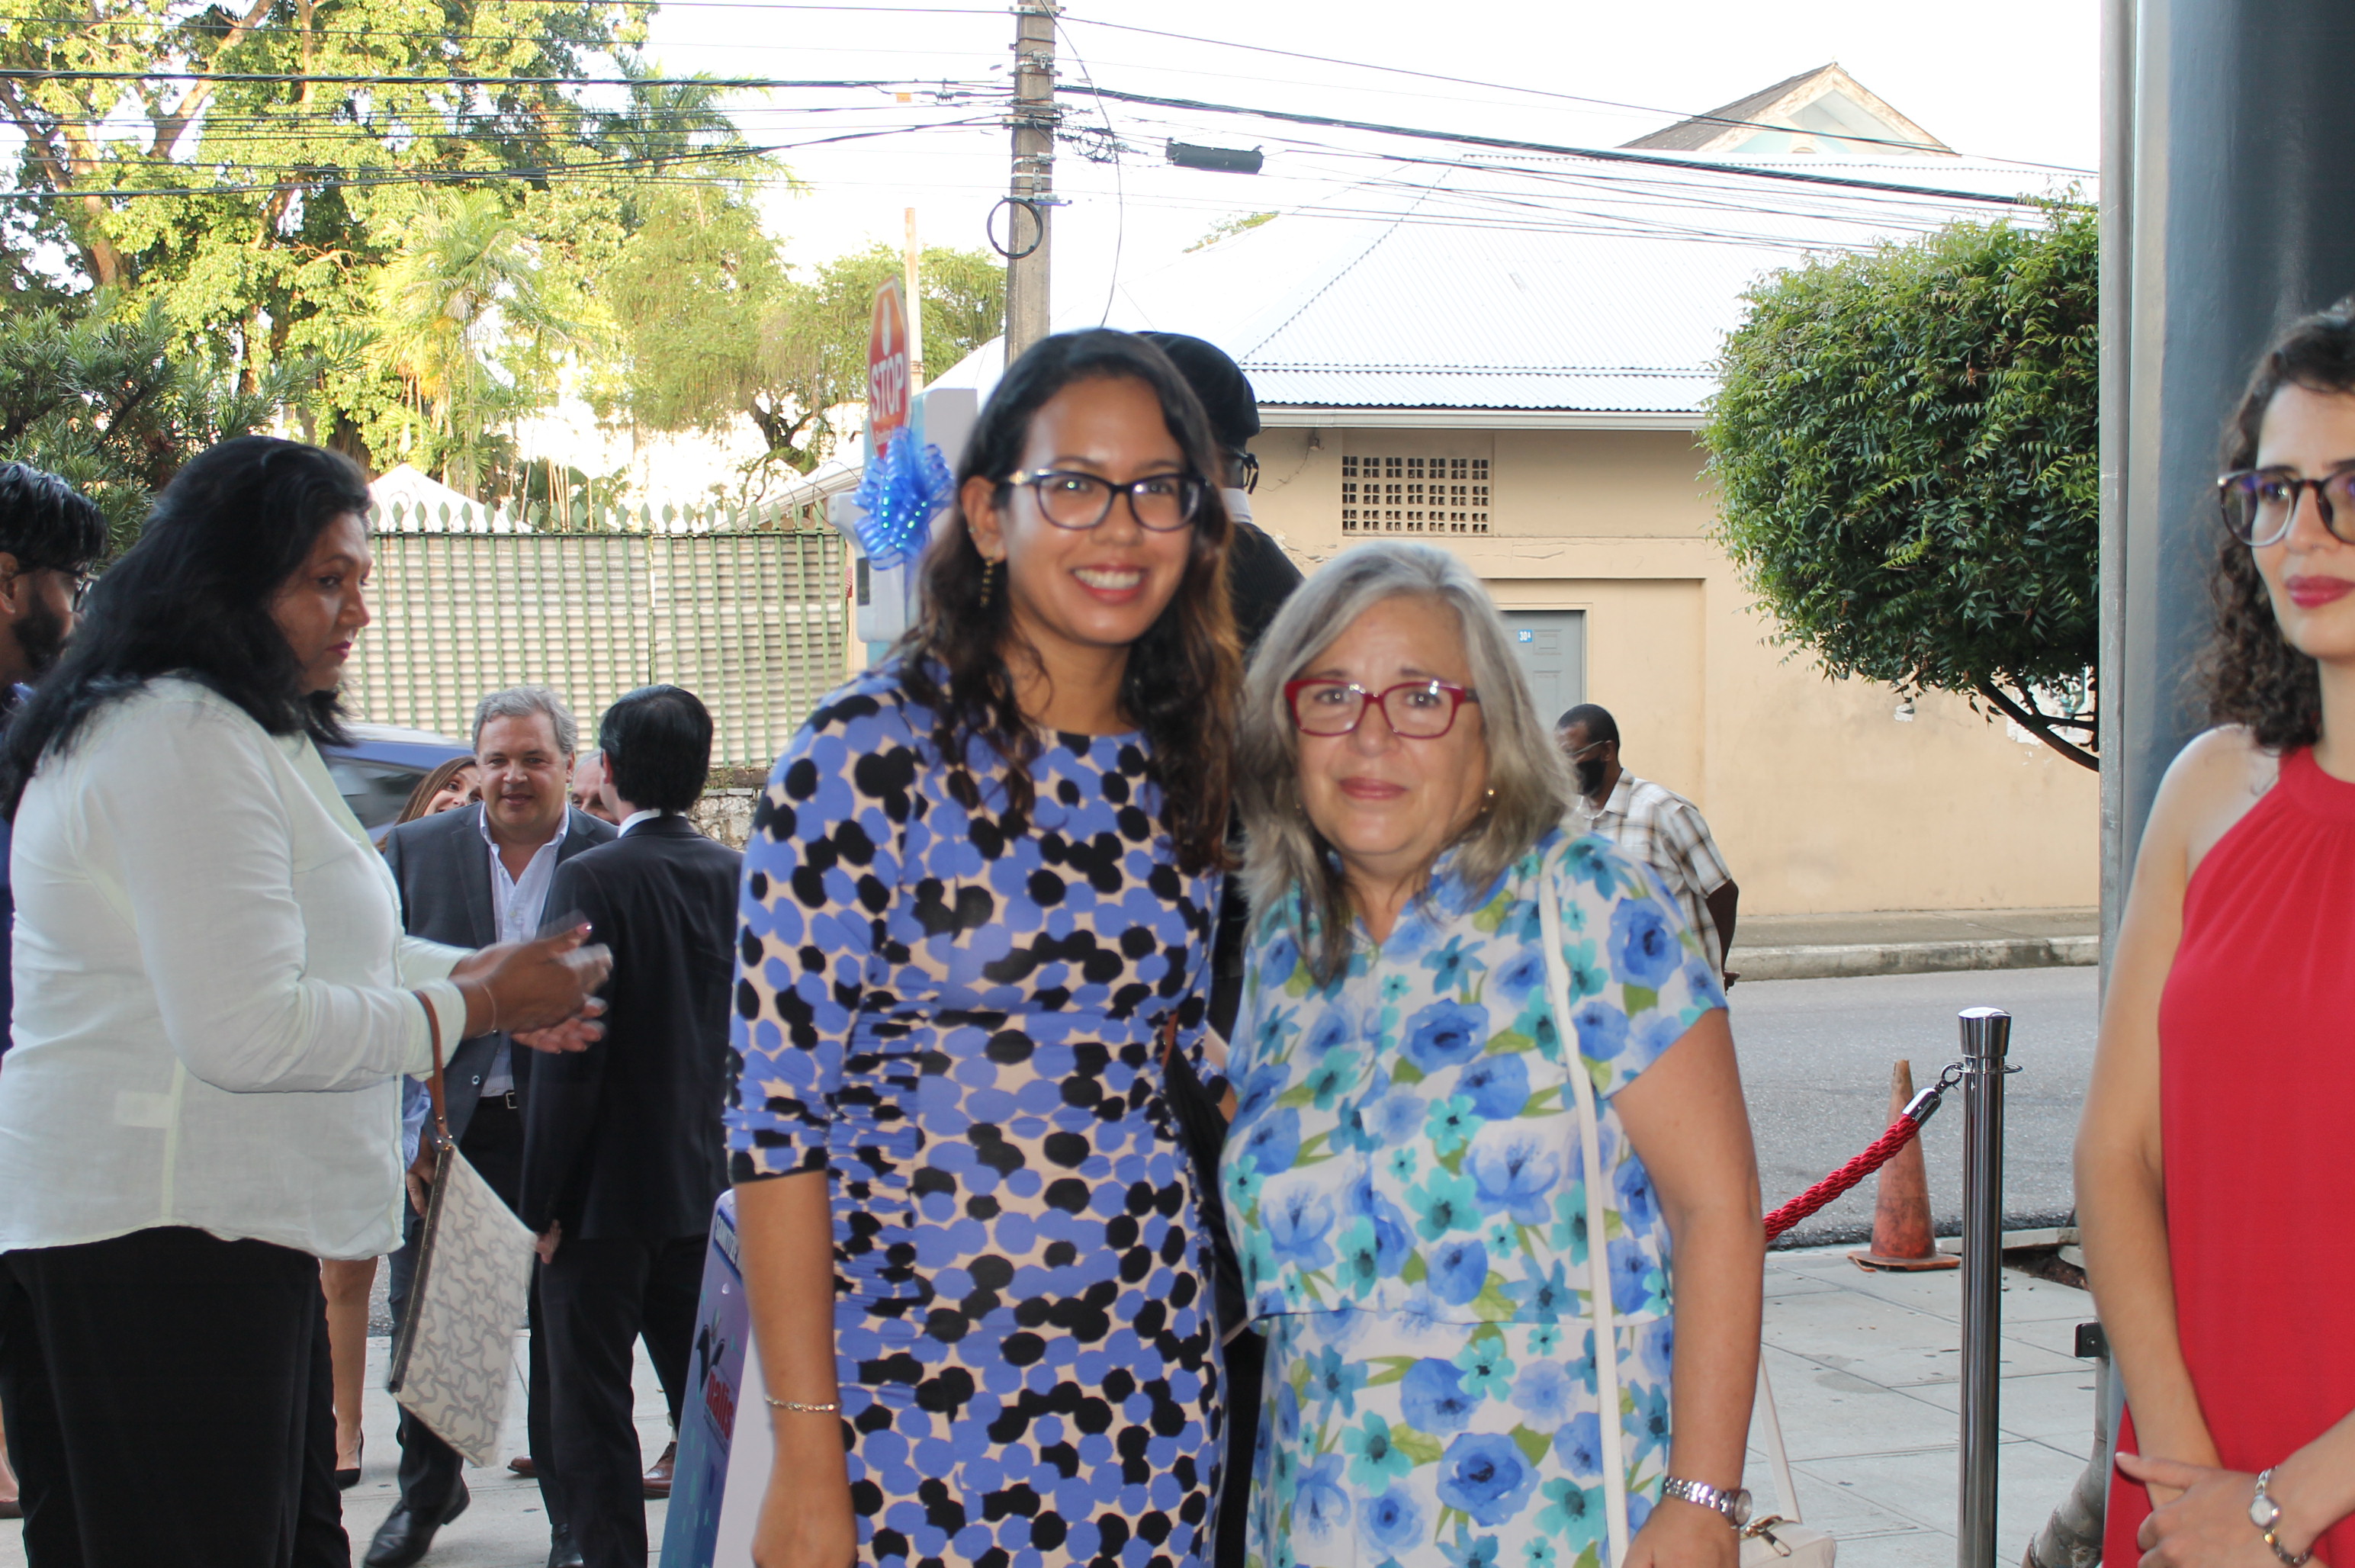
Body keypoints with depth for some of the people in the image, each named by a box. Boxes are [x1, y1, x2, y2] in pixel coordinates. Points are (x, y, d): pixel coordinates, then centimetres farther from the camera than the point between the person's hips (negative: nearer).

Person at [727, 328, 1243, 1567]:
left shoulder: (1185, 765, 6)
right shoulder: (874, 752, -10)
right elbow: (778, 1114, -12)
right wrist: (806, 1462, -15)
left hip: (1154, 1398, 5)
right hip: (918, 1394, -5)